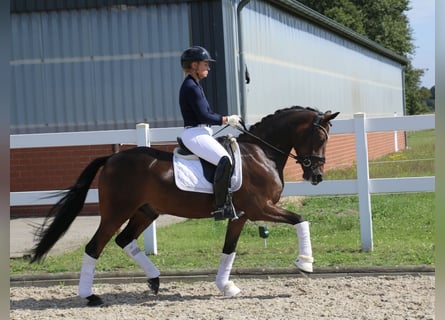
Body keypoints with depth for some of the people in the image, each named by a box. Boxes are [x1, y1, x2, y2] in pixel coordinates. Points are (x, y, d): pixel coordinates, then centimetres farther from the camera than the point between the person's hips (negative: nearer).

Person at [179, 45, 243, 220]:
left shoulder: (195, 86, 19)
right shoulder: (190, 87, -14)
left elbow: (208, 113, 21)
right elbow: (204, 116, -18)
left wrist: (228, 119, 11)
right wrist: (227, 120, -7)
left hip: (203, 133, 11)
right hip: (194, 134, -11)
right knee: (225, 160, -28)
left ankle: (229, 202, 13)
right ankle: (221, 207, -28)